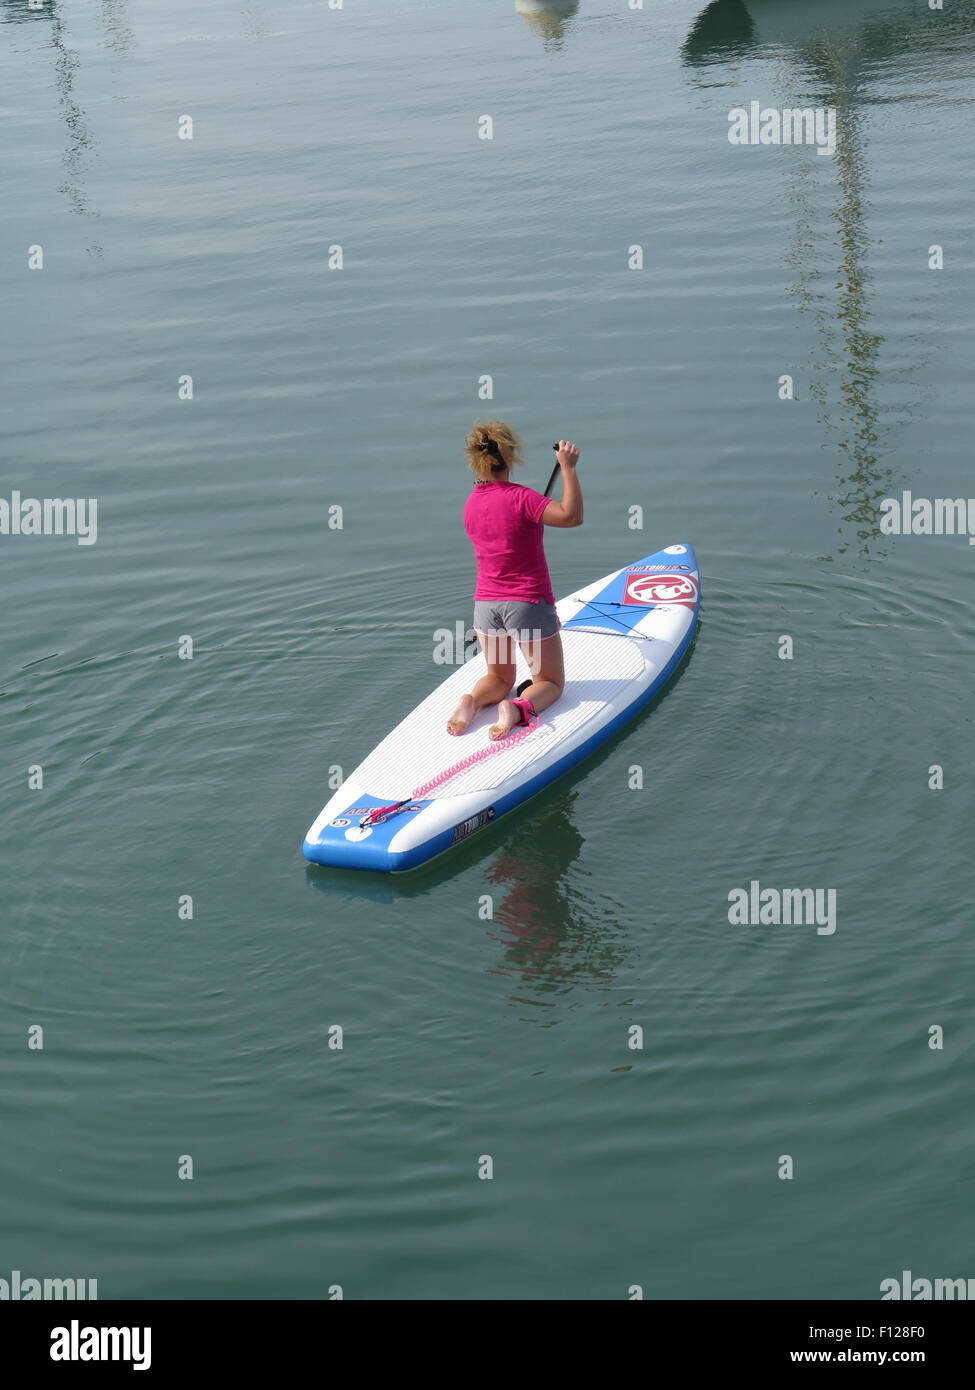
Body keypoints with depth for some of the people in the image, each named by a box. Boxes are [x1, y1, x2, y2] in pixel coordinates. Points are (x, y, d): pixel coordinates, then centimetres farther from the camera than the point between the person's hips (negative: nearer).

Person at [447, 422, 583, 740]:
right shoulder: (520, 497, -19)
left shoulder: (471, 504, 1)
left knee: (500, 677, 24)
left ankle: (472, 701, -9)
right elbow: (572, 516, -30)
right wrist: (568, 468, -25)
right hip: (529, 603, -5)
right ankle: (520, 707, -21)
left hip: (485, 603, 5)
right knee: (550, 682, 12)